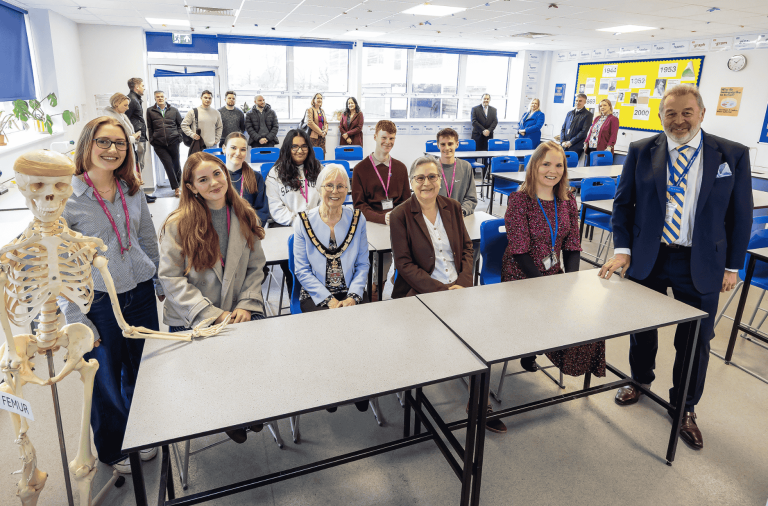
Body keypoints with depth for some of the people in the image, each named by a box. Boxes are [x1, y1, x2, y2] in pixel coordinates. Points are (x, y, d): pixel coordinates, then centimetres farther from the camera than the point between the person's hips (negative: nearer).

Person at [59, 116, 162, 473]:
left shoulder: (132, 191, 2)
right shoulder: (65, 196, -13)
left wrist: (162, 284, 15)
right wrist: (76, 318, -12)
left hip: (141, 294, 5)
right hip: (97, 302, -4)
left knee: (142, 372, 17)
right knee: (106, 380, 13)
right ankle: (111, 448, 39)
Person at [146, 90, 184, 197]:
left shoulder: (174, 110, 10)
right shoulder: (150, 111, 8)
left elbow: (180, 125, 15)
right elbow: (149, 128, 11)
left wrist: (179, 137, 4)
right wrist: (152, 140, 4)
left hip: (173, 142, 1)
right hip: (159, 144, 0)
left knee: (176, 163, 8)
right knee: (168, 165, -5)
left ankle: (179, 183, 27)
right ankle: (176, 188, 0)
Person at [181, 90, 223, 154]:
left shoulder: (216, 113, 13)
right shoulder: (193, 112, 2)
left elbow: (220, 127, 22)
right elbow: (184, 125, 5)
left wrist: (217, 139, 11)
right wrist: (192, 134, -9)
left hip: (212, 146, 3)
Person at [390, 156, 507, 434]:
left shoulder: (452, 207, 11)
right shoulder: (400, 216, -3)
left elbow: (467, 247, 12)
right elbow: (404, 264, -7)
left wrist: (463, 282, -6)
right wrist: (441, 290, -16)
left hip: (458, 287, 5)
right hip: (421, 292, -4)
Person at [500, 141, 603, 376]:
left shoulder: (568, 200, 6)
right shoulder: (519, 200, -11)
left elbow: (573, 247, 6)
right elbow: (519, 252, -15)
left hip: (554, 275, 5)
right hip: (522, 277, -5)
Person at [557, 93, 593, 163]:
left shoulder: (588, 115, 1)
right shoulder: (569, 113, 19)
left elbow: (584, 131, -8)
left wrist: (571, 142, -13)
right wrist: (562, 141, -1)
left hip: (576, 148, -5)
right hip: (564, 146, 5)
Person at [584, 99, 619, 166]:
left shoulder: (613, 119, 0)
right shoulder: (597, 118, 21)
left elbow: (613, 135, -8)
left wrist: (609, 147, -19)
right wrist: (586, 142, 10)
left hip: (601, 150, -6)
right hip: (590, 148, 6)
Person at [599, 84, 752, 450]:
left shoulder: (732, 155, -3)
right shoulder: (641, 151, -2)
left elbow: (740, 214, 1)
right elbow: (623, 203, 2)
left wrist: (732, 266, 0)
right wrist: (623, 249, -7)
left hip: (701, 265, 0)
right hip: (646, 258, 1)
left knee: (696, 340, 10)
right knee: (642, 326, 17)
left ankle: (685, 408, 32)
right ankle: (640, 380, 44)